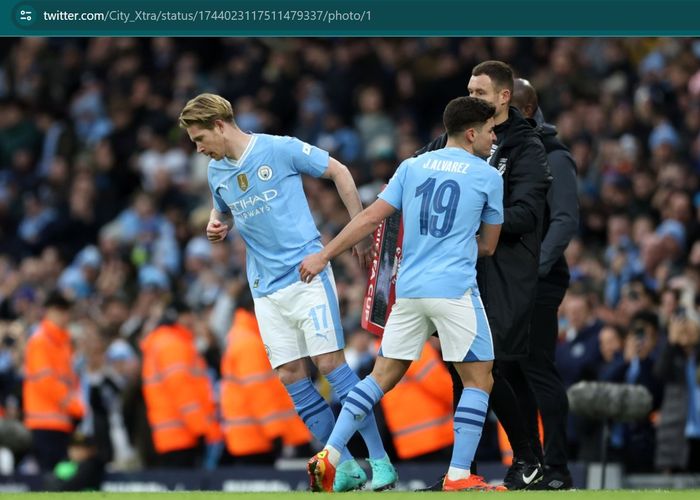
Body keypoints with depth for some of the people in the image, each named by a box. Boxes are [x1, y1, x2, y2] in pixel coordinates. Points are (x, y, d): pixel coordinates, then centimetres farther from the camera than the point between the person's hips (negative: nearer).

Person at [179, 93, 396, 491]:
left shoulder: (281, 149, -8)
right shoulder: (217, 172, 10)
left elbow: (338, 172, -1)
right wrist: (216, 227, 3)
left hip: (307, 273, -6)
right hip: (266, 289, 6)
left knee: (329, 362, -12)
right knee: (290, 375, -2)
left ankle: (380, 460, -7)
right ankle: (345, 467, 5)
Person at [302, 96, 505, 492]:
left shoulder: (412, 167, 12)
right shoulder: (488, 177, 1)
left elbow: (371, 218, 7)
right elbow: (487, 246, 10)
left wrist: (324, 256, 12)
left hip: (409, 289, 5)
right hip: (455, 290, -5)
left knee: (383, 376, 12)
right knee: (479, 380, 4)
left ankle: (330, 456, 3)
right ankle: (459, 477, -3)